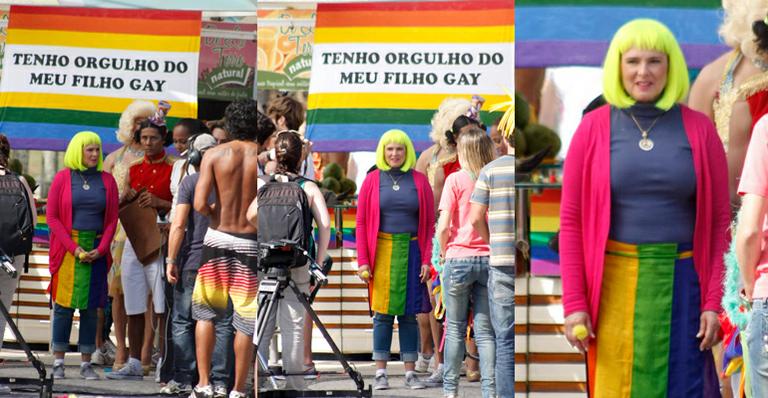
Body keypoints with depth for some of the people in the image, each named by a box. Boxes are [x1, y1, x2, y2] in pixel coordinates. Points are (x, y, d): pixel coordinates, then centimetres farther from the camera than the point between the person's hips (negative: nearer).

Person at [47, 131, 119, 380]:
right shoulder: (63, 178, 2)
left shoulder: (107, 180, 8)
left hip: (96, 250, 2)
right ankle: (58, 362, 2)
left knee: (91, 307, 2)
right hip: (67, 250, -2)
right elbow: (52, 216, -2)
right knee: (64, 304, -2)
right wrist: (74, 248, -11)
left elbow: (112, 219, 7)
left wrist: (100, 250, -7)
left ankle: (86, 364, 6)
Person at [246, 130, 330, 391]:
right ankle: (294, 384, 4)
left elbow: (251, 214, -16)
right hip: (298, 265, 0)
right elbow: (325, 224, -8)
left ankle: (255, 384, 5)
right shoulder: (310, 187, 2)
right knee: (294, 328, 4)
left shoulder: (263, 183, 2)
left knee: (261, 329, 7)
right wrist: (318, 263, -3)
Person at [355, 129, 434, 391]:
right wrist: (363, 261, -5)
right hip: (381, 252, -1)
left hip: (411, 252, 1)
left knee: (409, 314, 3)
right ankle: (380, 373, 2)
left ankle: (410, 373, 7)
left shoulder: (419, 181, 6)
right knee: (383, 313, -1)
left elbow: (429, 224, 5)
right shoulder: (372, 180, 4)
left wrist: (426, 260, -3)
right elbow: (361, 223, 3)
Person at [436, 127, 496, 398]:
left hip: (459, 258, -3)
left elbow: (443, 227, -9)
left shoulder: (456, 180, -6)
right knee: (485, 330, 6)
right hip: (490, 260, 3)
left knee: (455, 328, 7)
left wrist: (443, 252, 6)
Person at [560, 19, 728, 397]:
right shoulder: (593, 128, 0)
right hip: (613, 286, 0)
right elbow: (571, 220, 0)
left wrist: (714, 302, -3)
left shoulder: (699, 129, 2)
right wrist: (574, 303, -5)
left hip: (681, 285, 1)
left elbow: (720, 221, 3)